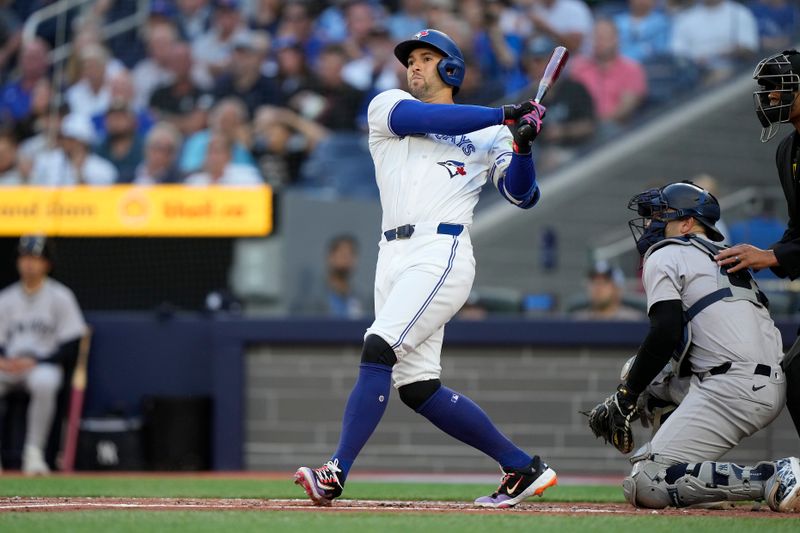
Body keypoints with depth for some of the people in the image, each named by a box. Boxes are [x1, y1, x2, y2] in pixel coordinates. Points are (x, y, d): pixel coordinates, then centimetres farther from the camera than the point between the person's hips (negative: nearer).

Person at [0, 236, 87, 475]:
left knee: (44, 383, -40)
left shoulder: (60, 296, 2)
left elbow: (72, 346, -4)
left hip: (44, 364, -3)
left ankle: (33, 452, -30)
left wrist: (35, 362, -15)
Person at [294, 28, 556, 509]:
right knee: (417, 387, 1)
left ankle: (335, 474, -29)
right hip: (395, 255, 5)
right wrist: (504, 115, -7)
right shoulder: (388, 108, 17)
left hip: (442, 253, -5)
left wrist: (522, 144, -12)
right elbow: (425, 118, -5)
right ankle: (523, 468, 11)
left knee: (379, 349, -23)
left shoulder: (487, 135, 14)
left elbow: (523, 195, 5)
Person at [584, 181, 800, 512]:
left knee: (645, 487, -15)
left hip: (733, 386, -9)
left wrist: (625, 398, -7)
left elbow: (666, 334, -11)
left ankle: (772, 480, -24)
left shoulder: (665, 256, 4)